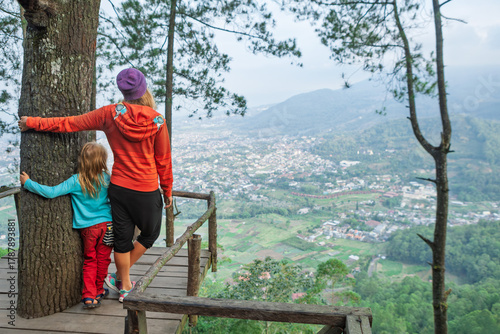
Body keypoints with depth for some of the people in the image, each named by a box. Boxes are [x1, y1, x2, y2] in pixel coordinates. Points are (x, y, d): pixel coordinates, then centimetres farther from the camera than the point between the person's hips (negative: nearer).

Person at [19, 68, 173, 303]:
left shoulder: (110, 114, -7)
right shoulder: (157, 121, -10)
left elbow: (69, 124, -1)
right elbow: (163, 160, -2)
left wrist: (33, 123, 12)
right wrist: (167, 190, 10)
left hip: (119, 187, 2)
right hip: (147, 191, -2)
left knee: (122, 238, 15)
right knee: (150, 233, 22)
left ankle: (124, 286, 31)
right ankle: (121, 276, 29)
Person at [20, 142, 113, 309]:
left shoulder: (76, 181, -13)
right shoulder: (106, 178, -6)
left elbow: (51, 192, -17)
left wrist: (28, 183, -6)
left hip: (87, 228, -1)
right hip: (107, 225, 1)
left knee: (89, 261, 13)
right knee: (102, 260, 15)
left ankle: (89, 295, 9)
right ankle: (98, 291, 29)